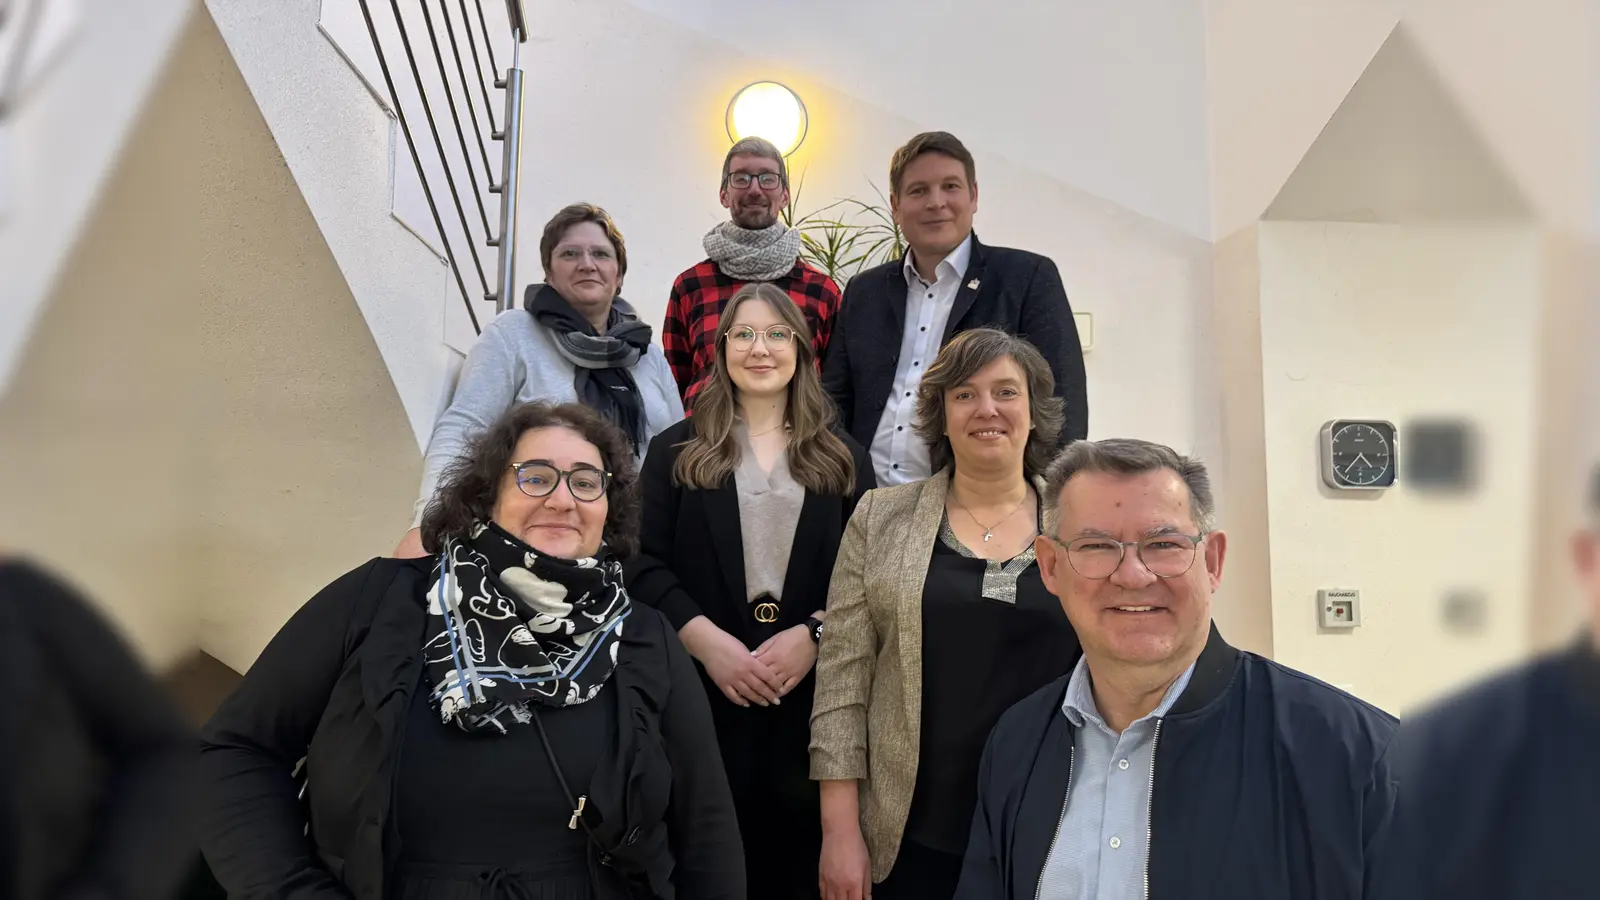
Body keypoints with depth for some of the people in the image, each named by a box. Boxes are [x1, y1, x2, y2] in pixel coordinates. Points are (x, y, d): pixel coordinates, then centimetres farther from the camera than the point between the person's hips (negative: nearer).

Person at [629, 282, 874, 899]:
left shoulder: (843, 458, 11)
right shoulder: (676, 450, 8)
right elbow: (644, 563, -1)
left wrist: (814, 635, -13)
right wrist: (706, 640, -14)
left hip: (811, 690, 1)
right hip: (702, 688, -1)